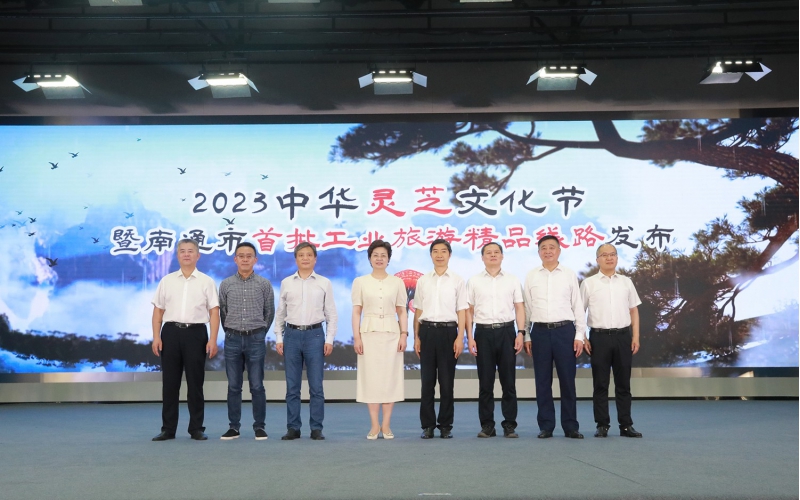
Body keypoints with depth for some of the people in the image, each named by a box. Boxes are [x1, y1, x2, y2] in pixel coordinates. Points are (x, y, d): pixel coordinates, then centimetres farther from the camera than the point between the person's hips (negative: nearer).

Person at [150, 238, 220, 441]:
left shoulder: (206, 282, 4)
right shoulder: (167, 281, 9)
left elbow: (214, 312, -1)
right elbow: (158, 311, 9)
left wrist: (213, 339, -9)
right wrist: (156, 337, 0)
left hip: (196, 333, -2)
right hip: (171, 332, 2)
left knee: (195, 383, 3)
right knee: (169, 383, 5)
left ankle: (196, 428, 13)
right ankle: (168, 429, 14)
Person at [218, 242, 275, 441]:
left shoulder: (264, 284, 0)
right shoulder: (226, 284, 3)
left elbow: (269, 312, 8)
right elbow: (222, 312, 13)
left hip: (256, 339, -1)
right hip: (232, 339, 1)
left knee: (257, 386, 1)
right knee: (233, 386, 6)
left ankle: (259, 426, 10)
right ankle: (233, 426, 14)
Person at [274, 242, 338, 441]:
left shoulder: (324, 283, 3)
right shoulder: (286, 283, 6)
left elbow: (331, 314, 3)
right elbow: (280, 313, 10)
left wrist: (329, 339, -3)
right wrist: (279, 338, 4)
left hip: (315, 335, -1)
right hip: (292, 335, 1)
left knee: (316, 386, 1)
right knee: (292, 386, 5)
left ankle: (316, 428, 9)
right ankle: (293, 428, 13)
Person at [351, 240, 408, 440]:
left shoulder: (397, 282, 7)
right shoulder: (360, 282, 4)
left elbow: (402, 312, 7)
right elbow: (356, 312, 3)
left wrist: (404, 334, -3)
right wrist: (356, 336, -5)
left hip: (391, 333, 1)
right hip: (369, 333, -1)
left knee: (390, 377, 1)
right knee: (371, 377, 1)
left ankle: (386, 425, 9)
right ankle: (374, 425, 8)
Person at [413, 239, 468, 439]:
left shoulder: (457, 280, 3)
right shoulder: (423, 281, 9)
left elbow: (462, 311, 1)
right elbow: (418, 311, 10)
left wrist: (460, 337, -6)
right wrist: (416, 337, 4)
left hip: (448, 331, -1)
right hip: (427, 331, 2)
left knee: (447, 381, 3)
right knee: (427, 381, 4)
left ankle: (446, 425, 12)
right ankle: (427, 425, 12)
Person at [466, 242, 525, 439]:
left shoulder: (512, 280, 9)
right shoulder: (474, 281, 8)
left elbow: (519, 308, 6)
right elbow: (469, 311, 6)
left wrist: (520, 333, -4)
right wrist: (469, 337, -2)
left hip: (506, 331, 0)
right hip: (483, 333, 0)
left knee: (508, 381, 1)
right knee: (485, 382, 3)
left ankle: (510, 425, 8)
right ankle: (487, 425, 10)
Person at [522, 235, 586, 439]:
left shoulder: (569, 275, 5)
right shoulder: (531, 276, 7)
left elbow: (578, 307, 6)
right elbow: (526, 307, 7)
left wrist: (579, 335, 0)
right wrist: (525, 335, 4)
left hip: (565, 330, -1)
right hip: (540, 331, 1)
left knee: (567, 380, 3)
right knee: (543, 381, 5)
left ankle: (570, 426, 12)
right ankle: (546, 426, 14)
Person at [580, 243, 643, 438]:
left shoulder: (626, 282, 10)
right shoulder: (589, 283, 3)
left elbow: (634, 311, 12)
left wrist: (635, 336, 4)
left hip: (623, 336, 2)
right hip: (599, 336, -2)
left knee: (623, 383, 7)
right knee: (600, 384, 3)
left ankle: (626, 425, 14)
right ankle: (602, 425, 10)